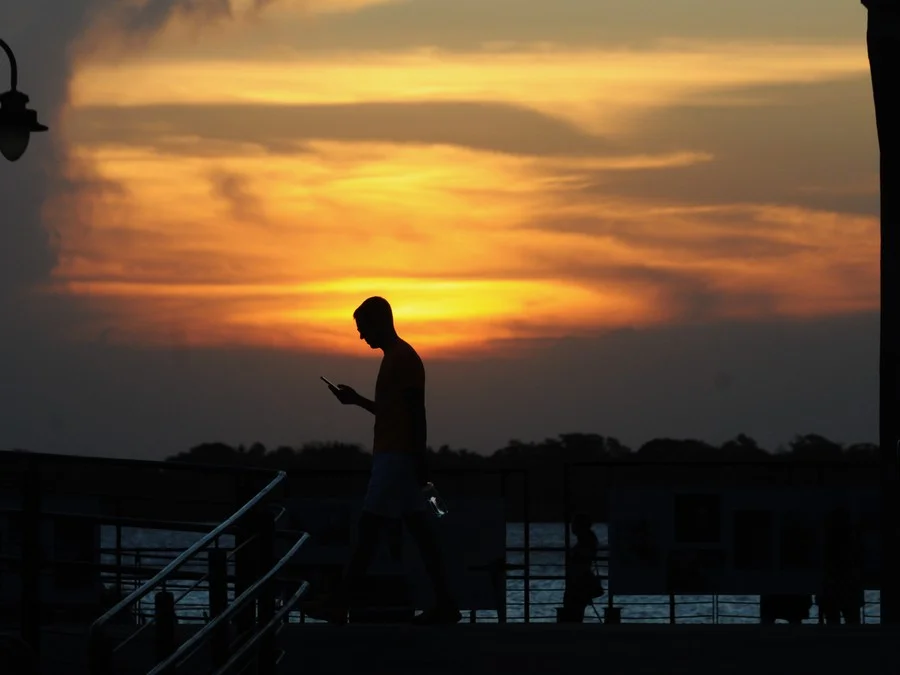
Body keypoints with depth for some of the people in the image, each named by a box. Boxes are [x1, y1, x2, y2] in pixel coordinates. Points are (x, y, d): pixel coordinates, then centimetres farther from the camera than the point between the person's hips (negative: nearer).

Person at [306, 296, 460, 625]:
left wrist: (420, 460, -21)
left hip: (397, 456, -10)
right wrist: (357, 400, 18)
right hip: (393, 454, 10)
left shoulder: (403, 358, -12)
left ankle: (340, 603, -11)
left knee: (369, 527, -10)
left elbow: (417, 412, -17)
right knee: (418, 527, 6)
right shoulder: (395, 358, 18)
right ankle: (444, 603, 3)